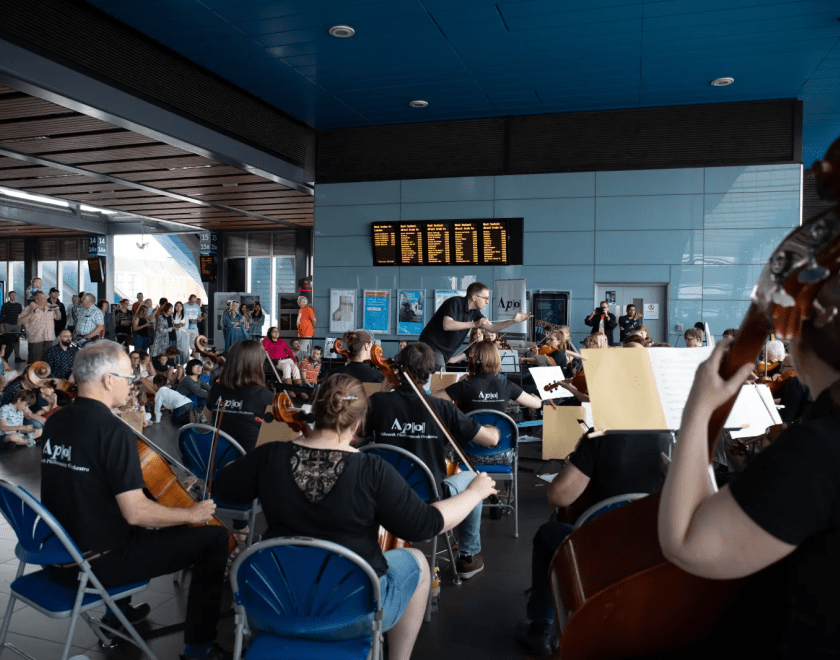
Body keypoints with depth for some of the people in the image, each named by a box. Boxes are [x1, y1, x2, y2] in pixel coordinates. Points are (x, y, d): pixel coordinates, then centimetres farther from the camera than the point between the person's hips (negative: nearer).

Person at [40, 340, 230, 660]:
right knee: (214, 538, -4)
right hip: (98, 564, -9)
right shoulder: (114, 431, -23)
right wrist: (191, 514, -10)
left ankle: (120, 608, 40)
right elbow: (135, 513, -25)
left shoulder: (55, 422, 2)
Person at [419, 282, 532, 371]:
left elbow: (492, 327, 9)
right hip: (432, 345, -8)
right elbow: (447, 325, -31)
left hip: (444, 352, 8)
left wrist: (514, 321, -1)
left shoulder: (474, 312, 4)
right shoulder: (455, 302, -18)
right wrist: (474, 324, -29)